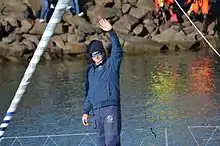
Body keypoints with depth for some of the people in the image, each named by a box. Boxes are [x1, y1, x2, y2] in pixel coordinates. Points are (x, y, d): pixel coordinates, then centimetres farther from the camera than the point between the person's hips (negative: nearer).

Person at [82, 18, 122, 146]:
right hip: (96, 111, 6)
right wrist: (86, 112, 17)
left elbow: (117, 51, -15)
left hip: (111, 108, -6)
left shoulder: (111, 64, 3)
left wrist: (111, 32, -27)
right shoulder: (91, 70, 18)